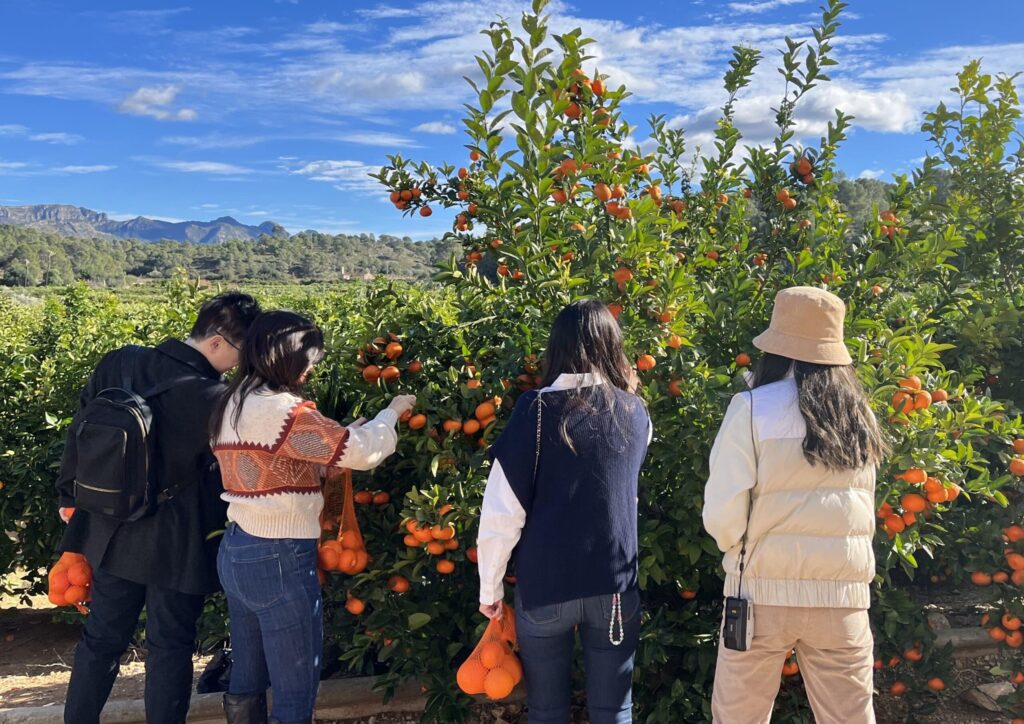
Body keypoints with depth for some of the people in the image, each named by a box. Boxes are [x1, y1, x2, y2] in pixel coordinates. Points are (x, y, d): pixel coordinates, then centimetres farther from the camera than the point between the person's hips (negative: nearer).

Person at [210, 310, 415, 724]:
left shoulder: (232, 406, 8)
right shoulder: (283, 411, -20)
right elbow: (361, 452, -17)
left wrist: (344, 434, 11)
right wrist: (393, 412, 0)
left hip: (236, 551, 9)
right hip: (279, 559, -9)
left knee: (247, 680, 20)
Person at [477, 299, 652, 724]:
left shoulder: (536, 411, -10)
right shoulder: (635, 413, 1)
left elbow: (502, 511, -11)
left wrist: (489, 586, 0)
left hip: (544, 586, -2)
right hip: (614, 585, 2)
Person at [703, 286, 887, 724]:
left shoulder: (753, 408, -10)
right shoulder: (859, 414, 4)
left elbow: (723, 513, -10)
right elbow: (861, 506, 12)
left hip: (767, 590, -4)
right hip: (843, 593, 4)